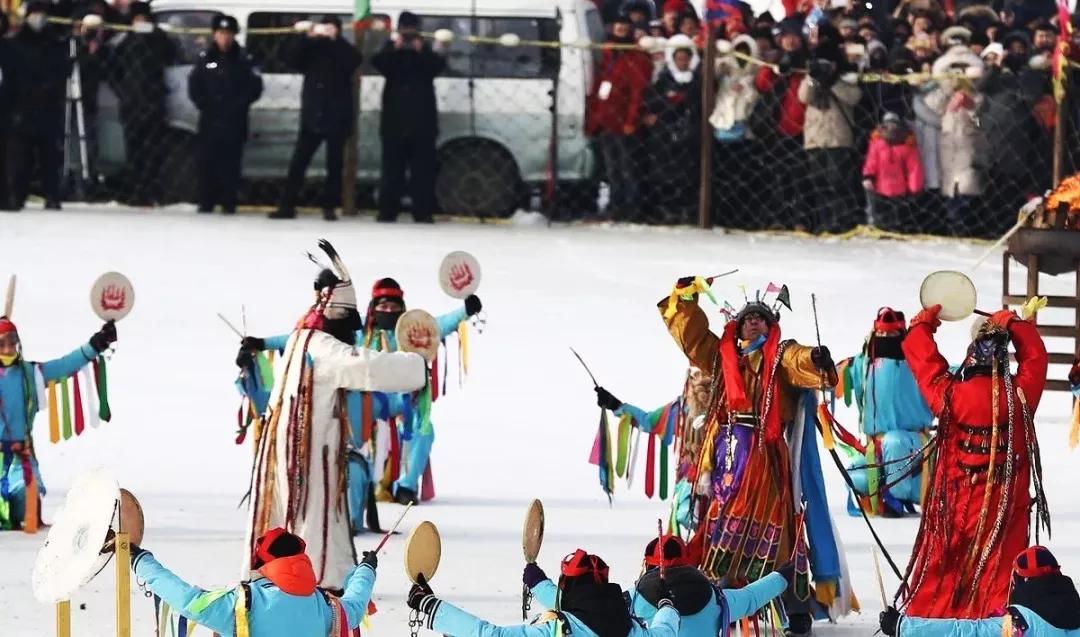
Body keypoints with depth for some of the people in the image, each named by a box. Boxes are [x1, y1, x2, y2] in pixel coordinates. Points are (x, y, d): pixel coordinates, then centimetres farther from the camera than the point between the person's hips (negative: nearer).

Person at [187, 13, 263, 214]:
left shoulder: (243, 59, 1)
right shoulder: (205, 58, 8)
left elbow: (255, 87, 0)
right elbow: (194, 85, 10)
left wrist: (239, 104, -8)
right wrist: (204, 104, -2)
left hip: (234, 121, -2)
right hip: (210, 120, 2)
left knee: (231, 163, -4)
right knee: (207, 162, 1)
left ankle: (229, 203, 1)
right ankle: (206, 203, 6)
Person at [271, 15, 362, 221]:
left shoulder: (342, 49, 3)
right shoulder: (312, 49, 9)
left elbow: (352, 60, -17)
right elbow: (296, 61, -6)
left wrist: (333, 38, -24)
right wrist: (306, 36, -19)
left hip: (337, 118, -2)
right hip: (312, 117, 2)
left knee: (334, 165, 1)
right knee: (297, 163, -2)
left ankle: (329, 207, 8)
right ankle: (287, 206, 1)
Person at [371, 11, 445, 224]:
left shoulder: (426, 50, 10)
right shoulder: (390, 49, 10)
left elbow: (439, 65, -5)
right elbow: (377, 62, -7)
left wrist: (421, 51, -19)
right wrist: (394, 49, -20)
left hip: (422, 119, 0)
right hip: (395, 119, 0)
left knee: (423, 168, -3)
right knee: (392, 167, -1)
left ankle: (423, 212, -3)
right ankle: (387, 211, -1)